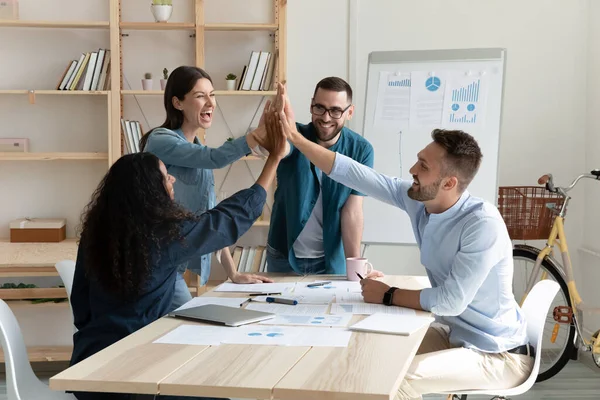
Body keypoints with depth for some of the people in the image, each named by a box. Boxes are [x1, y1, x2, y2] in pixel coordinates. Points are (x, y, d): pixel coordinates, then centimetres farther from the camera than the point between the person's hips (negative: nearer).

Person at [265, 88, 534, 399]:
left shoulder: (482, 224, -29)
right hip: (453, 333, 8)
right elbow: (353, 173, -2)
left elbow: (451, 301, -30)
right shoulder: (416, 200, -6)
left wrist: (387, 295, -16)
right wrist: (294, 137, -6)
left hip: (497, 353, -8)